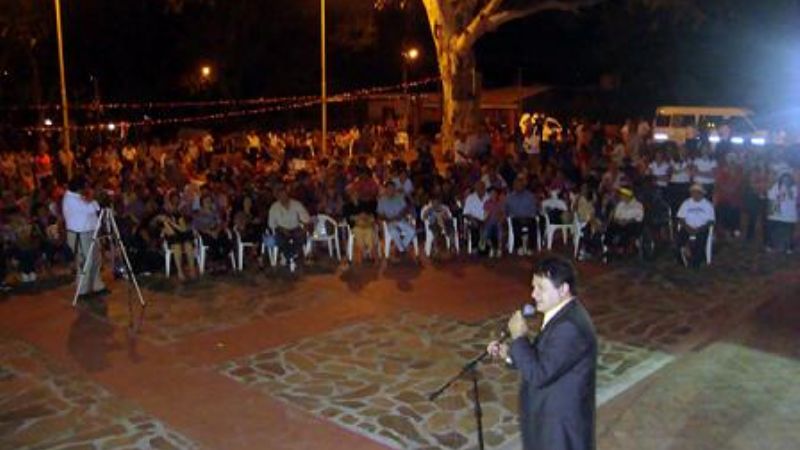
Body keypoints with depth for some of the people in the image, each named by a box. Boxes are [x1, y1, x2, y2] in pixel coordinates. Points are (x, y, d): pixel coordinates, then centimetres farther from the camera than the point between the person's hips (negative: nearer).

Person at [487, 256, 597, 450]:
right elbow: (542, 360, 13)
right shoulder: (562, 316, 4)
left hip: (561, 425, -9)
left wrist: (519, 337, -19)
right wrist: (509, 353, 1)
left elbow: (539, 374, -29)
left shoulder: (570, 326, -29)